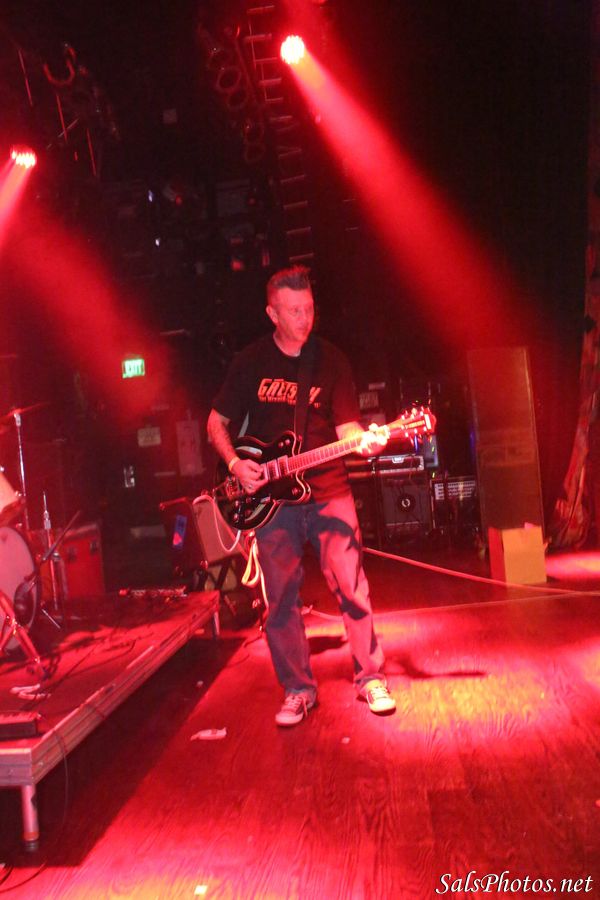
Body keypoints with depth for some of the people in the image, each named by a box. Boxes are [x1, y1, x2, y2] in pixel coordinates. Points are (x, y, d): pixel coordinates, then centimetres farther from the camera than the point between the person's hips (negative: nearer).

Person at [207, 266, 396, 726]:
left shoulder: (332, 360, 3)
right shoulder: (250, 361, 3)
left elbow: (345, 425, -1)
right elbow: (217, 422, 10)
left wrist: (364, 441, -23)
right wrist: (235, 464, -6)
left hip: (328, 492, 0)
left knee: (352, 589, -2)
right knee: (281, 600, 5)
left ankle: (371, 678, 15)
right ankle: (299, 690, 19)